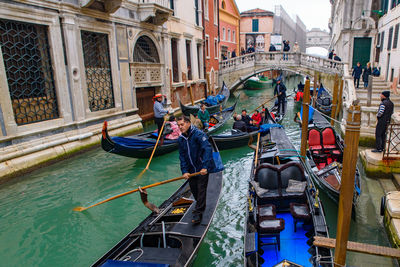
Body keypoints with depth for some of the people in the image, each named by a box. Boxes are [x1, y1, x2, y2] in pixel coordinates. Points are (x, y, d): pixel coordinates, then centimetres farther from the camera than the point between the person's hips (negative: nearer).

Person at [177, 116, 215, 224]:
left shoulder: (199, 134, -17)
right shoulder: (181, 139, 4)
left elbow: (207, 150, -27)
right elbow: (182, 157, 4)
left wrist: (205, 167, -34)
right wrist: (184, 171, -6)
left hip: (202, 169, -6)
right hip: (191, 170, 7)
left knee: (201, 190, -2)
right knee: (193, 189, 16)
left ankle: (198, 213, 8)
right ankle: (200, 206, 41)